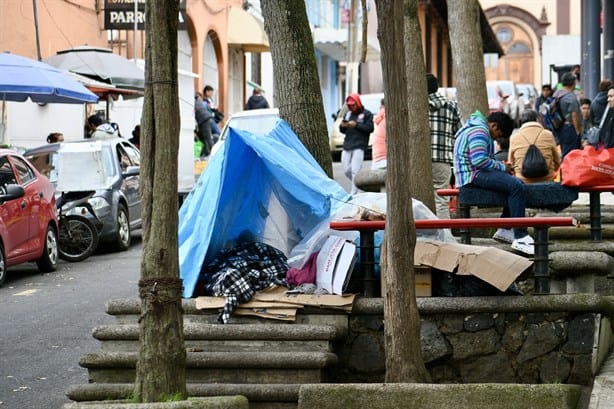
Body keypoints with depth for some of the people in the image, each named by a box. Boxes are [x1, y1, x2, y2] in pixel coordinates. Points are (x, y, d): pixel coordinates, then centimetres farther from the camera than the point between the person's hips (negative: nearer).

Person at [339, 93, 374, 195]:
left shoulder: (366, 114, 2)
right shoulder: (348, 114, 19)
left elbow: (370, 128, -9)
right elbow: (343, 131, 22)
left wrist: (356, 125, -15)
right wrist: (342, 126, -2)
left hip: (359, 146, -6)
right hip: (347, 146, 6)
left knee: (355, 170, -13)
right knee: (346, 170, 4)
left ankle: (354, 192, -8)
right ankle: (357, 185, 25)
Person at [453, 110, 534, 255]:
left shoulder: (481, 129, 23)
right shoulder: (479, 131, -13)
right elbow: (479, 160, -24)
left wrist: (501, 165, 13)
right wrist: (501, 167, -11)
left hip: (478, 172, 12)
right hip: (473, 174, -12)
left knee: (517, 183, 16)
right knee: (516, 186, -25)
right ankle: (520, 238, -29)